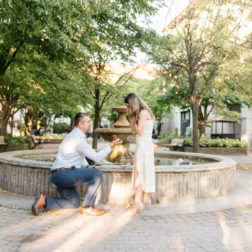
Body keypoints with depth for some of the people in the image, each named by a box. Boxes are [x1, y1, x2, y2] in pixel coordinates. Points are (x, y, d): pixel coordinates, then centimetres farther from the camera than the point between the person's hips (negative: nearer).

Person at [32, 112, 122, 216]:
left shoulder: (75, 135, 17)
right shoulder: (78, 139, -16)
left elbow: (81, 157, 23)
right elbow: (96, 157, -14)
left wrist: (87, 166, 4)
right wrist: (111, 146, -7)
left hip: (58, 176, 10)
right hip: (63, 174, -10)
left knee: (74, 203, 20)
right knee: (97, 173, -16)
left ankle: (45, 201, 9)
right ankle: (88, 207, -9)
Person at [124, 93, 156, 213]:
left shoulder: (143, 113, -10)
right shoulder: (141, 114, 17)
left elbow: (139, 131, -14)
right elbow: (133, 131, 14)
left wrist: (134, 119, -3)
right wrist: (130, 117, 8)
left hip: (144, 146, -9)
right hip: (142, 146, 9)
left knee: (139, 173, -10)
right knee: (142, 173, 11)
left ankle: (138, 202, -8)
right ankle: (145, 199, 19)